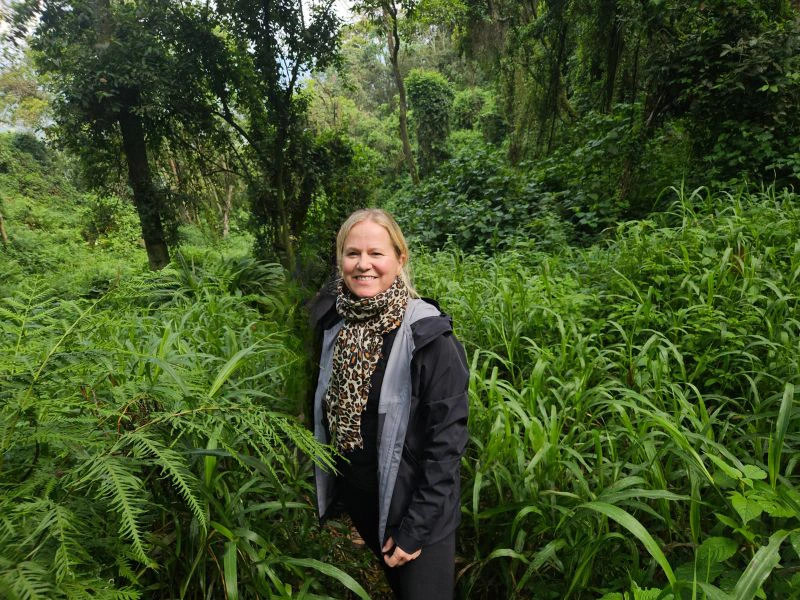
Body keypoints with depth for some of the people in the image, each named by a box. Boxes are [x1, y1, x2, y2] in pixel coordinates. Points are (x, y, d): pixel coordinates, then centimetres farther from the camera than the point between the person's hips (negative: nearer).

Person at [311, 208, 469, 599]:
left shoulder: (428, 335, -22)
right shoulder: (332, 322, -6)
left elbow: (446, 441, -18)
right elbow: (324, 415, 6)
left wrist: (416, 530, -16)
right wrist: (324, 493, 6)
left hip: (418, 512, -5)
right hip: (355, 502, 5)